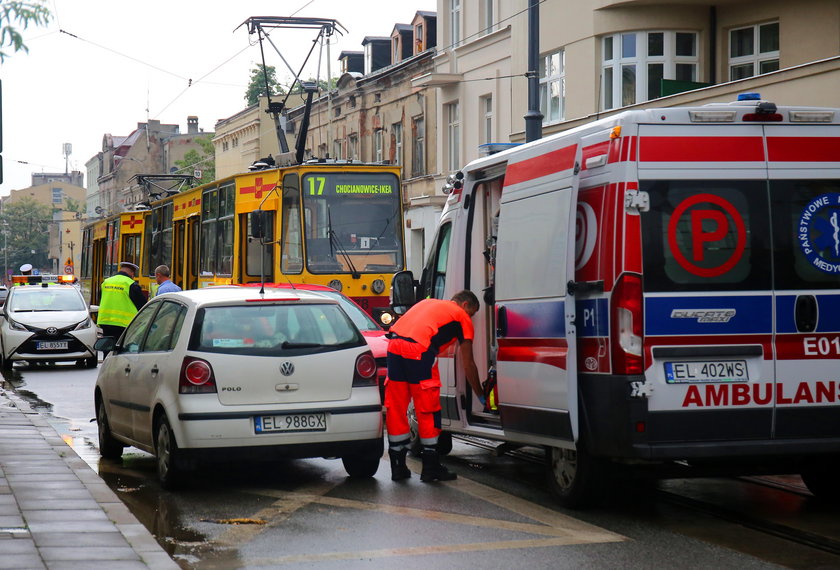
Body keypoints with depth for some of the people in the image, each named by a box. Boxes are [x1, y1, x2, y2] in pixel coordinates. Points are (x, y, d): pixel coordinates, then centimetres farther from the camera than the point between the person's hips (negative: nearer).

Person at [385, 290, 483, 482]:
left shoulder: (429, 303, 34)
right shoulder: (462, 317, 17)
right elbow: (468, 365, 18)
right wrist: (481, 396, 27)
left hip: (394, 345, 6)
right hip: (419, 350, -6)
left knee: (395, 408, 11)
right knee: (428, 410, 5)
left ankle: (398, 467, 17)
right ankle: (431, 468, 10)